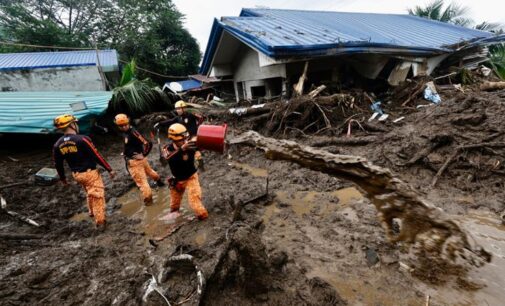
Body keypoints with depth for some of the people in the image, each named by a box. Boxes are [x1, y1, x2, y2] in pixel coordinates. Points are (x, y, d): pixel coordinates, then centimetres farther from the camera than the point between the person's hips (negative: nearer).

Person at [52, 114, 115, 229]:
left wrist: (62, 178, 23)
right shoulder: (82, 139, -21)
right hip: (90, 173, -7)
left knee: (89, 193, 29)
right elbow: (97, 156, -20)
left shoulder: (57, 145, -1)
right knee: (97, 195, 3)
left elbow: (58, 164, 8)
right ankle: (100, 221, 9)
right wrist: (109, 169, -13)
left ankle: (91, 212, 45)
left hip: (76, 175, 7)